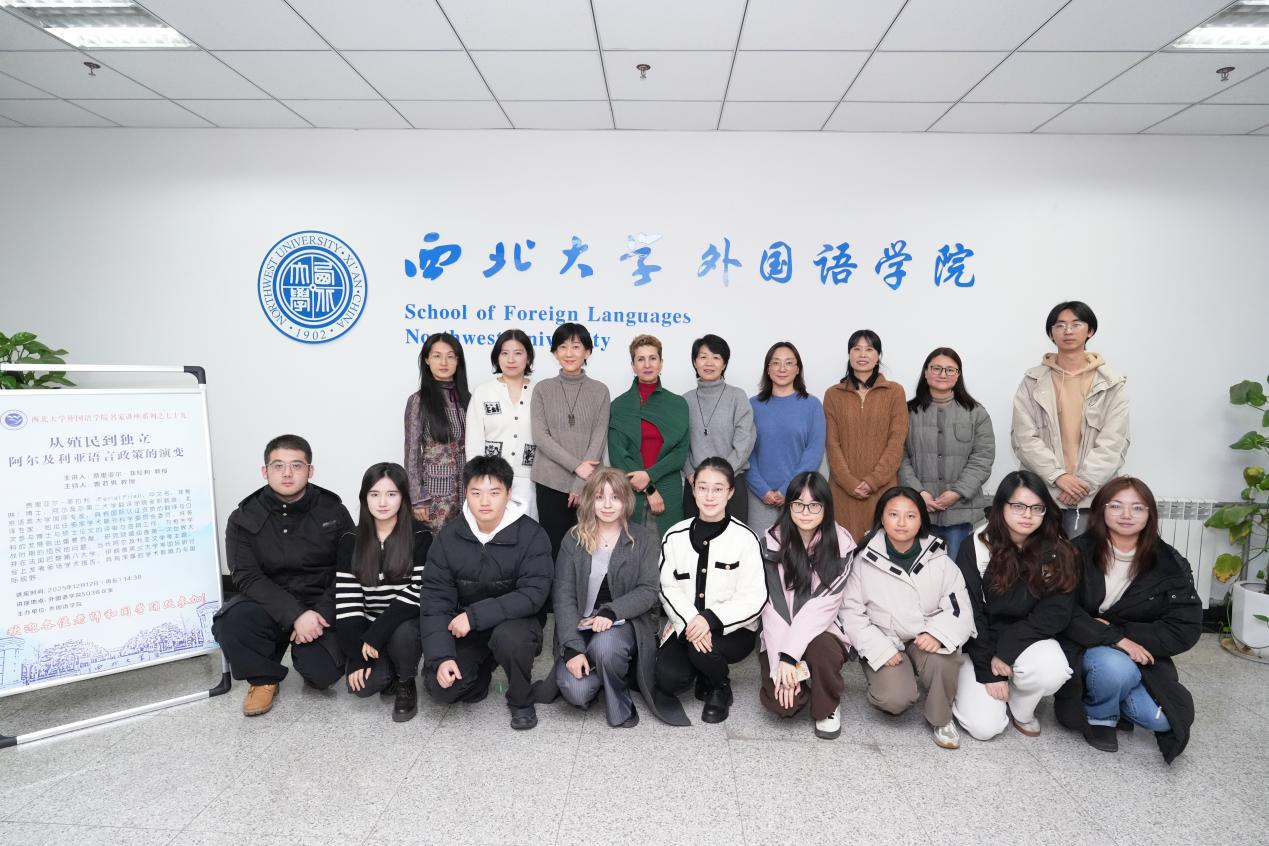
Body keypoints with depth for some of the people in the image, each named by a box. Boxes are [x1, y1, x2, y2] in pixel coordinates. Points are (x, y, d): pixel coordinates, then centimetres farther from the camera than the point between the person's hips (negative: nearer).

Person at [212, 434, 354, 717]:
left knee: (322, 673, -22)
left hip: (320, 608, -1)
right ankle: (264, 678, 1)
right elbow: (247, 577, -12)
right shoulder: (244, 519, -3)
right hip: (269, 606, 1)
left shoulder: (333, 512, -3)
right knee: (229, 622, -30)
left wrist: (320, 614, -19)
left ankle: (305, 652, 18)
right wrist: (295, 615, -25)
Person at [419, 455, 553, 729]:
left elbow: (533, 594, -22)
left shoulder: (531, 535, -15)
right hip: (464, 629, 3)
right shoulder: (448, 536, -6)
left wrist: (475, 615, -28)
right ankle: (481, 669, 16)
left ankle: (521, 700, -5)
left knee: (508, 635, -36)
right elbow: (435, 598, -8)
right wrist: (441, 656, -20)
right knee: (440, 687, -19)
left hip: (514, 621, -2)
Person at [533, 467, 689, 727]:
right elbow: (564, 595, -4)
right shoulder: (574, 539, 3)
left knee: (604, 646, -36)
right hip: (581, 628, 2)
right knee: (575, 691, -22)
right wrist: (573, 647, -16)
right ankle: (605, 675, 14)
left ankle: (620, 705, -5)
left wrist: (611, 612, -25)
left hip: (626, 623, -2)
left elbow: (648, 590, -7)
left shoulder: (644, 539, 2)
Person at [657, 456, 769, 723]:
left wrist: (711, 619, -24)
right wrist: (690, 621, -21)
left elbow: (754, 598, -11)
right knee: (668, 679, -21)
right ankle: (702, 671, 17)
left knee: (702, 650, -33)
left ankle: (720, 688, 4)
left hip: (732, 629, -2)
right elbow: (668, 589, -2)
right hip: (684, 625, 3)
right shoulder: (675, 537, 1)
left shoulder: (744, 538, -9)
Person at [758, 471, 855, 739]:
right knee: (780, 703, -21)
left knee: (821, 650, -34)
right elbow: (774, 605, -12)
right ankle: (793, 678, 16)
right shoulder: (773, 542, -8)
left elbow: (825, 604, -16)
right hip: (780, 637, 0)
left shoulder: (840, 544, -9)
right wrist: (782, 662, -21)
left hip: (822, 630, 0)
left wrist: (790, 655, -24)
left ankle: (827, 707, -2)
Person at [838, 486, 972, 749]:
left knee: (944, 656, -32)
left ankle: (941, 719, -3)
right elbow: (851, 612, -6)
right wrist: (880, 648, -17)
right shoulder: (865, 561, -8)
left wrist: (938, 633, -27)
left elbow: (960, 608, -6)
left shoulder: (938, 560, -4)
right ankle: (881, 683, 14)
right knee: (896, 699, -25)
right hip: (886, 643, -1)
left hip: (926, 640, 2)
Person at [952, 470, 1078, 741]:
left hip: (1030, 640, 2)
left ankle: (1020, 708, 1)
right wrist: (987, 670, -15)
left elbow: (1056, 613, -13)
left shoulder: (1057, 553, -9)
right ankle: (968, 685, 19)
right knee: (984, 726, -16)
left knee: (1052, 670, -33)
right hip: (982, 643, -1)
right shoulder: (975, 549, -13)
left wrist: (1004, 650, -20)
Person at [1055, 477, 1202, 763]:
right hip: (1085, 650, -3)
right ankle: (1098, 715, -2)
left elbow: (1186, 629, -8)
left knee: (1161, 718, -23)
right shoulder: (1079, 553, -10)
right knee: (1116, 666, -36)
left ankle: (1115, 702, 12)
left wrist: (1120, 630, -17)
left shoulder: (1170, 564, -3)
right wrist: (1115, 639, -28)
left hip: (1141, 655, 3)